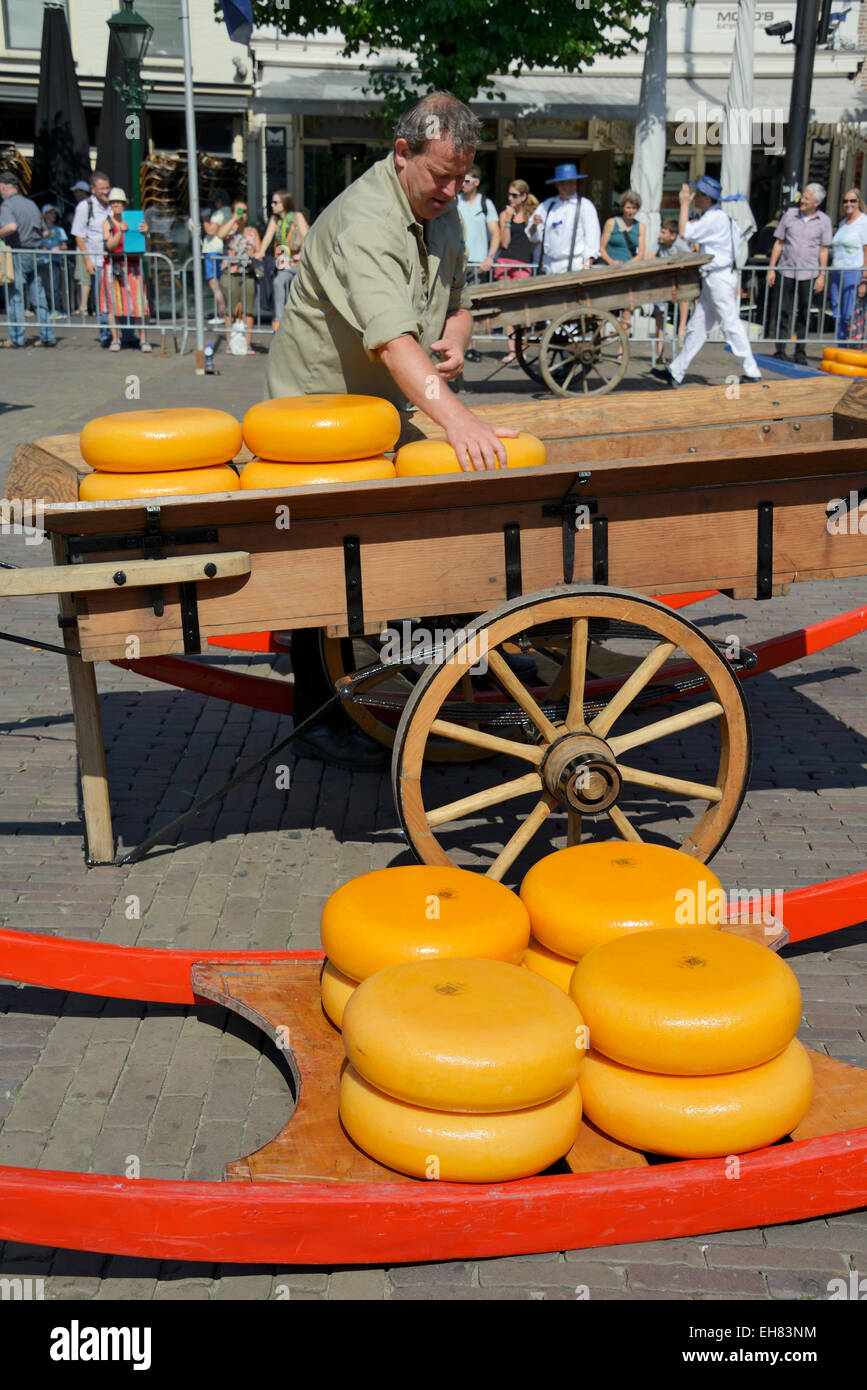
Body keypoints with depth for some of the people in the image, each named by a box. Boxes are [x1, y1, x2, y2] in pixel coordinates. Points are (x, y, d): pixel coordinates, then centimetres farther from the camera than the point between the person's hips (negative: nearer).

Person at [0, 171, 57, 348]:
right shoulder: (31, 203, 14)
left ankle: (16, 338, 1)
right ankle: (47, 336, 9)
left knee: (14, 297, 0)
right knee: (39, 296, 9)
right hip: (36, 253, 7)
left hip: (18, 254, -7)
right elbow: (43, 231, 18)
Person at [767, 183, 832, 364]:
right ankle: (780, 351, 7)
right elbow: (779, 243, 7)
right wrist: (771, 268, 2)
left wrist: (822, 276, -1)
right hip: (787, 272, 1)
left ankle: (800, 353, 14)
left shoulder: (824, 220, 2)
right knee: (781, 312, -1)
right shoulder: (790, 215, 3)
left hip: (808, 274, 0)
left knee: (804, 315, 5)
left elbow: (823, 250, 5)